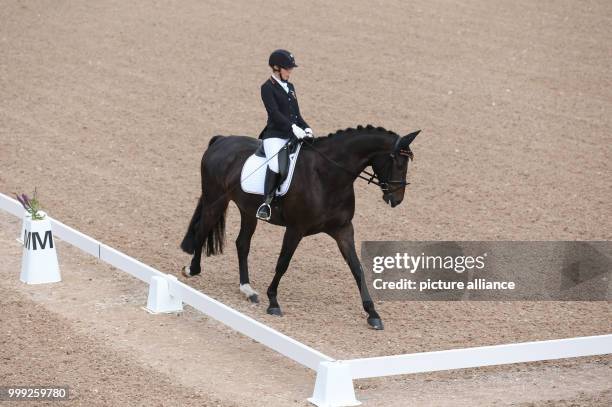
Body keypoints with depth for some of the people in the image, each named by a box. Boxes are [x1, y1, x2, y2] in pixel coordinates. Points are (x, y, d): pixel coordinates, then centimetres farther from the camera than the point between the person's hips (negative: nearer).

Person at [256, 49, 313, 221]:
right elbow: (274, 113, -16)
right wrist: (293, 127, -26)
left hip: (294, 135, 8)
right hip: (275, 135, -8)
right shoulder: (267, 88, -4)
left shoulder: (290, 87, 18)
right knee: (276, 164, -32)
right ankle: (266, 202, -25)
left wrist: (305, 127, 1)